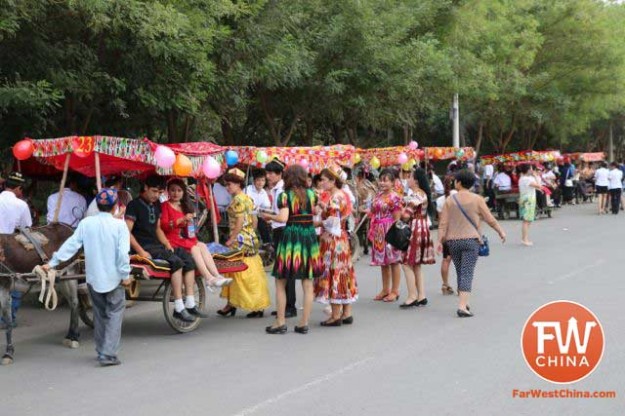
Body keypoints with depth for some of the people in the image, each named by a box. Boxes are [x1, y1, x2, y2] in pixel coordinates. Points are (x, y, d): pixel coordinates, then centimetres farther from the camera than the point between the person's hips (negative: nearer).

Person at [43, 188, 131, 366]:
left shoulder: (86, 223, -2)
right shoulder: (119, 225, -10)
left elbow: (71, 245, -3)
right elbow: (123, 253, -14)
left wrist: (53, 263, 3)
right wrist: (125, 274, -6)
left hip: (93, 276, 4)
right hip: (113, 277, -4)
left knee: (99, 314, 18)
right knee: (114, 314, 1)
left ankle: (101, 351, 24)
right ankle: (108, 354, -10)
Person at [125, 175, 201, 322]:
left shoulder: (156, 205, 18)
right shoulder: (134, 205, -6)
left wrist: (168, 245, 9)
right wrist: (141, 251, -22)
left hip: (157, 245, 8)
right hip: (144, 248, -8)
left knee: (188, 259, -10)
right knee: (176, 262, -27)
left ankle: (190, 304, -12)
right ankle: (178, 308, -28)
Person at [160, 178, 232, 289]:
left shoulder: (184, 206, 24)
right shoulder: (165, 206, 1)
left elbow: (190, 227, 29)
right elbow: (163, 225, -15)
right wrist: (182, 220, -23)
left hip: (184, 238, 6)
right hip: (172, 240, -6)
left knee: (202, 246, -19)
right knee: (194, 248, -26)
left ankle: (216, 276, -33)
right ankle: (209, 278, -34)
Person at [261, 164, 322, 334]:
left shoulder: (285, 195, -7)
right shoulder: (311, 194, 5)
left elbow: (283, 218, -16)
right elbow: (314, 212, 13)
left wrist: (269, 216, 0)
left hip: (291, 236, -4)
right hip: (310, 236, 4)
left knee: (280, 282, 8)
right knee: (308, 283, 7)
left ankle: (280, 322, 6)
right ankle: (304, 323, 7)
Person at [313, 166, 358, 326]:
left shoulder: (334, 197, -16)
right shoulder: (342, 195, 12)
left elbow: (332, 222, -20)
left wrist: (317, 223, -6)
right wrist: (324, 208, 8)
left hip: (332, 240, -10)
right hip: (342, 238, 10)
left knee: (334, 273, -4)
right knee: (343, 274, 11)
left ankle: (336, 315, 0)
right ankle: (347, 313, 14)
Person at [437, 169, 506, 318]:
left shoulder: (450, 200, 2)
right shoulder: (477, 199, -2)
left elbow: (443, 223, -2)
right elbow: (490, 219, 1)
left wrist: (440, 241, 0)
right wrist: (501, 231, 15)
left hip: (453, 241, 3)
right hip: (471, 240, -3)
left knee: (460, 273, 15)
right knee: (467, 274, -6)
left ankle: (464, 303, 23)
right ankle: (462, 306, -17)